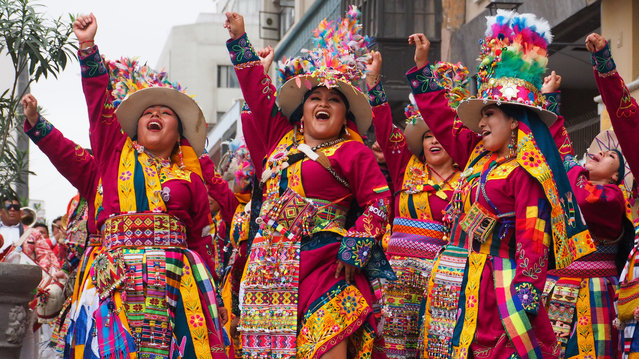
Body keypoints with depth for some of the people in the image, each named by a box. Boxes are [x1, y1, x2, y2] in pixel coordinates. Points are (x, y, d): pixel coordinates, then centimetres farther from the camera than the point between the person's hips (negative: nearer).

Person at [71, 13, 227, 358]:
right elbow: (99, 103, 10)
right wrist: (88, 46, 3)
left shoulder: (191, 180, 17)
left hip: (175, 279, 0)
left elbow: (201, 243, 15)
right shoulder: (115, 154, 19)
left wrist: (207, 295, 8)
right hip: (116, 276, 0)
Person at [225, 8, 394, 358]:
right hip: (271, 269, 5)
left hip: (322, 267, -5)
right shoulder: (282, 138, 19)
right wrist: (240, 40, 27)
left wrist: (355, 248, -9)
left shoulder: (353, 154, 4)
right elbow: (259, 93, 26)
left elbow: (378, 201, 0)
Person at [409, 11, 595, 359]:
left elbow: (533, 236, -17)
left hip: (497, 283, -8)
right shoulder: (479, 157, 14)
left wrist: (526, 293, -23)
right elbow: (442, 122, 26)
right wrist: (421, 66, 28)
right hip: (461, 284, 8)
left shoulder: (526, 171, -11)